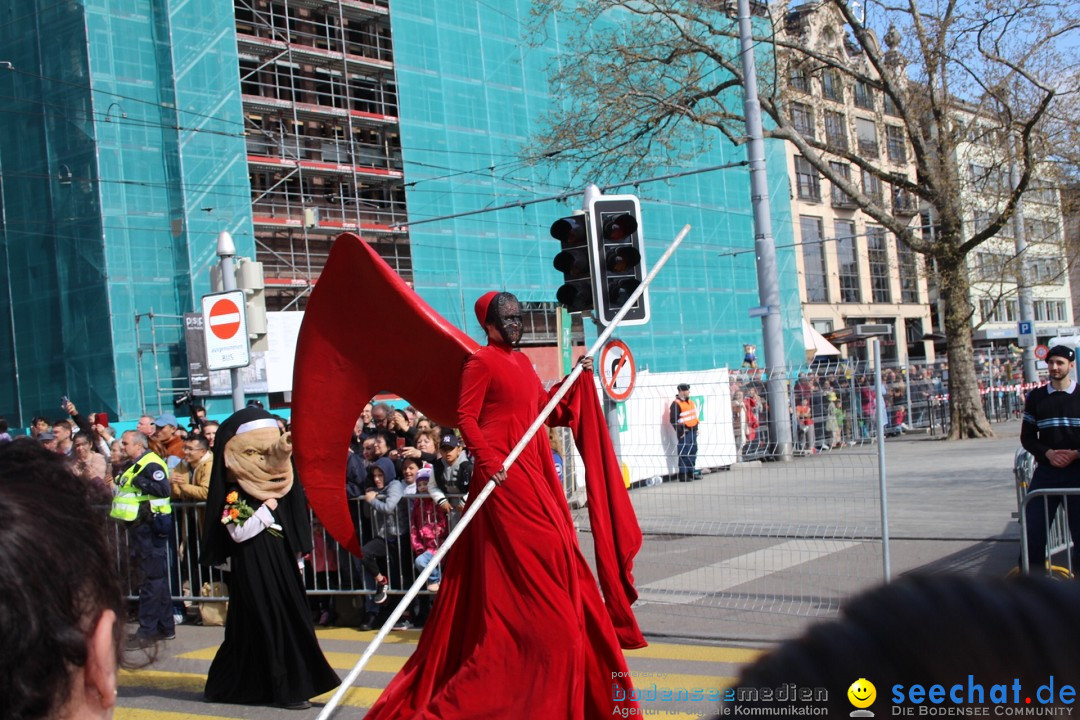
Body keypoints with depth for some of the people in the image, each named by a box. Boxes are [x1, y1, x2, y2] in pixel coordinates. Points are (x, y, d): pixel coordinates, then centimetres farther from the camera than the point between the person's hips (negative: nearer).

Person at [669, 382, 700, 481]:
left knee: (693, 453, 13)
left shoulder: (690, 402, 15)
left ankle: (691, 473, 22)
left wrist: (696, 429, 18)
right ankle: (682, 475, -4)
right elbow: (673, 420, -17)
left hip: (693, 432, 9)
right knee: (684, 454, -8)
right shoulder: (676, 404, -13)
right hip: (684, 433, -9)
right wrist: (681, 432, -17)